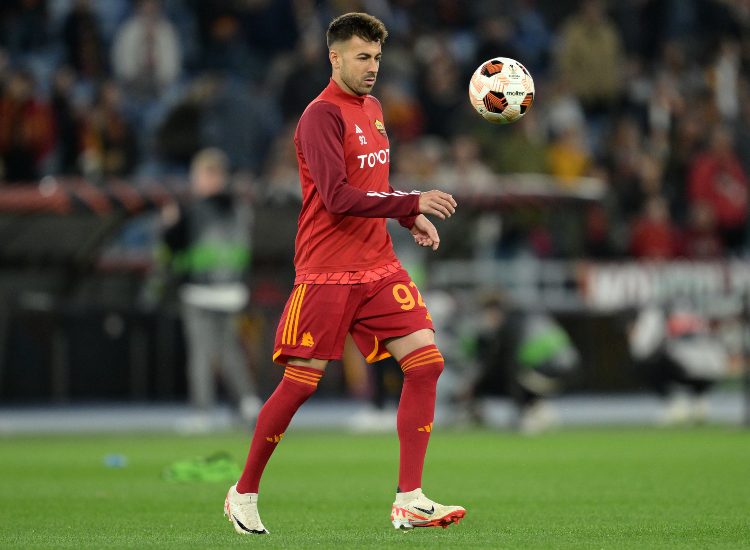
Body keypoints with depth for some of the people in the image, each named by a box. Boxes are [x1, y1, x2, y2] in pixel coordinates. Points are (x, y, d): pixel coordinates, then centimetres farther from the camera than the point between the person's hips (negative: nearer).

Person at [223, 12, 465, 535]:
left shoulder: (372, 108, 15)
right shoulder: (323, 115, -12)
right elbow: (337, 197, -22)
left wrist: (411, 218, 10)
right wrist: (413, 202, -24)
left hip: (379, 267, 7)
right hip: (327, 272, -7)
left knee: (426, 362, -6)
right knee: (300, 383, -3)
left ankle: (410, 500, -5)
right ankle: (245, 494, 15)